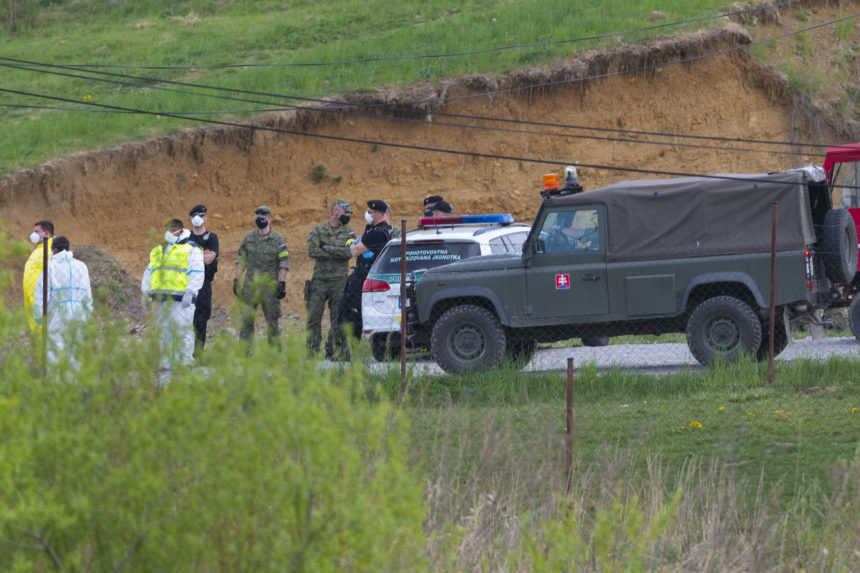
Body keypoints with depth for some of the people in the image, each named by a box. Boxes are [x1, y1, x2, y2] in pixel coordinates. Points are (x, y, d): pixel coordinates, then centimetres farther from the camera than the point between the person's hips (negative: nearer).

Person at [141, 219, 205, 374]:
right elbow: (149, 272, 28)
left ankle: (185, 364, -9)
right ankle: (166, 365, 10)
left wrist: (190, 292, -17)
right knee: (163, 331, 6)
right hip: (160, 297, 6)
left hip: (180, 298, -6)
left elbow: (196, 274, -6)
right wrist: (145, 292, 20)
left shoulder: (191, 250, 2)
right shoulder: (158, 251, 22)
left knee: (182, 331, -10)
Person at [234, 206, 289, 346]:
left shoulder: (278, 239, -1)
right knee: (246, 319, 0)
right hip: (250, 283, 3)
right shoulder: (248, 238, 10)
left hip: (270, 285, -3)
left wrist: (282, 283, -12)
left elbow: (284, 263, -4)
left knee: (272, 321, 1)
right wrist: (236, 280, 8)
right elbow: (241, 260, 14)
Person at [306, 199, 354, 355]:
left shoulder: (348, 233, 8)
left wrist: (326, 248, -12)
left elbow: (349, 252, -10)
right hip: (319, 280, -1)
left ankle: (331, 351, 9)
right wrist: (337, 253, -10)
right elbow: (312, 251, -10)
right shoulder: (318, 230, 5)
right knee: (313, 317, -3)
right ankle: (312, 351, 2)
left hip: (339, 282, 1)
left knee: (337, 319, 2)